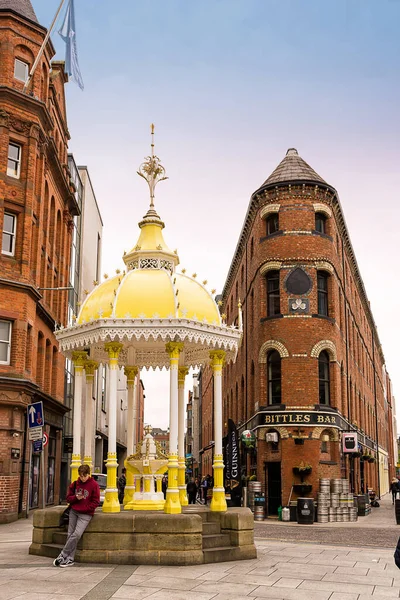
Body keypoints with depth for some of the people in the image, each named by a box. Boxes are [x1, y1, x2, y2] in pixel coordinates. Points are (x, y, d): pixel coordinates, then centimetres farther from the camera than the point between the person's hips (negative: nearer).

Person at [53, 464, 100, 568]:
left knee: (76, 535, -16)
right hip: (73, 512, 4)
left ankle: (62, 556, -8)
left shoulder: (94, 485, -5)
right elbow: (68, 498, 12)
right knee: (70, 534, -1)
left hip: (85, 514, -4)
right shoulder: (75, 484, 8)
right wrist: (76, 498, -9)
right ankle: (70, 559, 5)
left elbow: (96, 502, -5)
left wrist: (84, 508, -12)